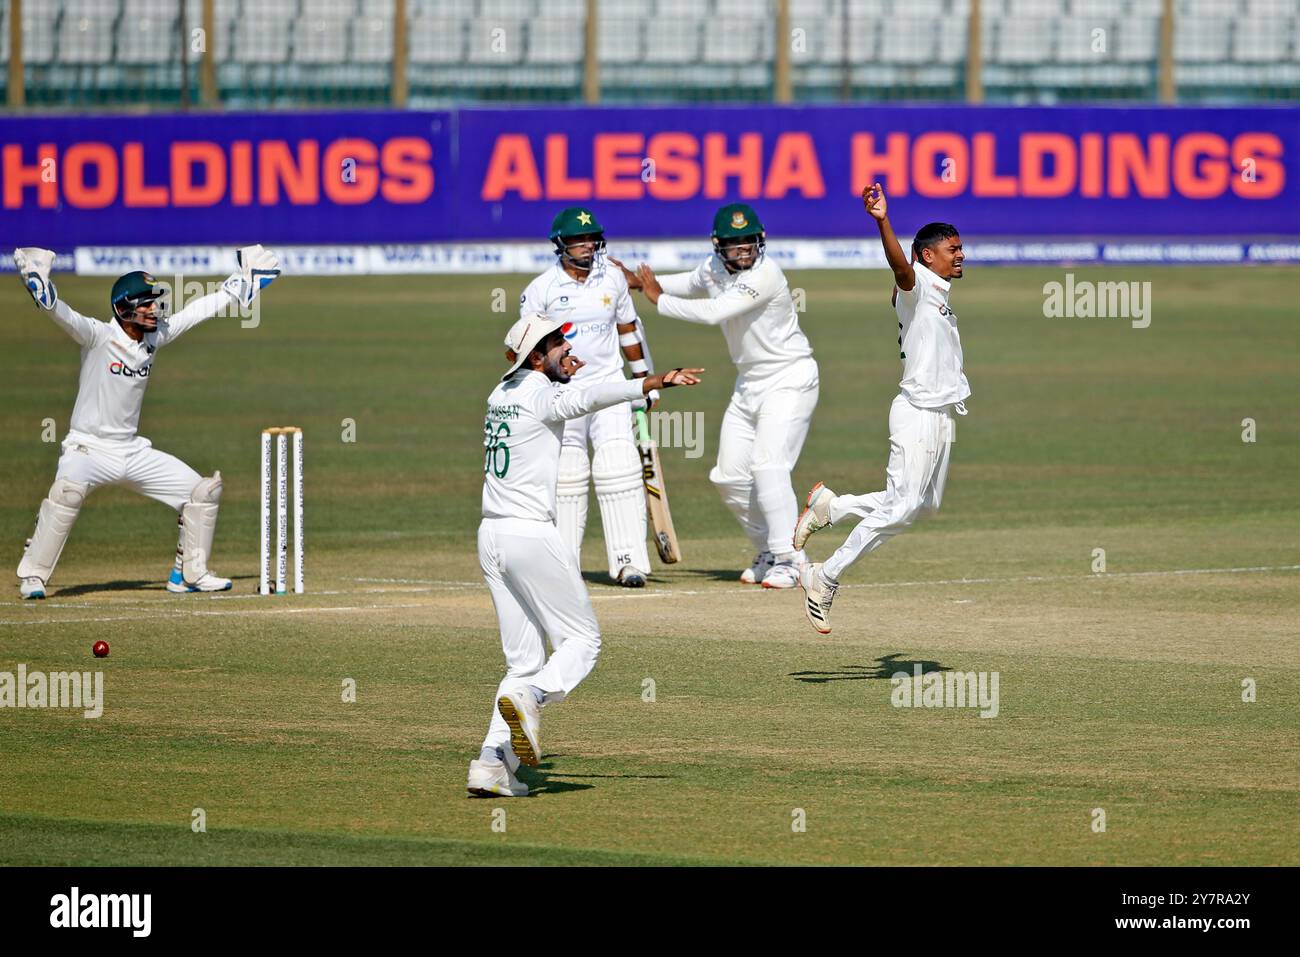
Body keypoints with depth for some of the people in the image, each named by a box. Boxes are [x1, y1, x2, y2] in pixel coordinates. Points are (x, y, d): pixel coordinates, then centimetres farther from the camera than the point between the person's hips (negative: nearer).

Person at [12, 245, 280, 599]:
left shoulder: (154, 337, 3)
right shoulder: (98, 337, -14)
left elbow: (199, 311, 13)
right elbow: (62, 314, -30)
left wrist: (239, 286, 18)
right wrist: (38, 284, -47)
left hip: (132, 451, 7)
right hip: (88, 448, -7)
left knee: (204, 490, 4)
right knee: (67, 490, -37)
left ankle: (189, 574, 19)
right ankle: (32, 576, -26)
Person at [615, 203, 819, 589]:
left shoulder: (765, 276, -24)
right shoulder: (714, 269, 2)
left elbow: (714, 312, -32)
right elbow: (692, 284, 26)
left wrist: (658, 298, -21)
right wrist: (639, 282, 15)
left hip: (789, 380, -9)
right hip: (749, 385, 9)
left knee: (768, 465, -22)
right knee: (729, 477, 8)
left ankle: (787, 560, -18)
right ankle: (771, 552, 22)